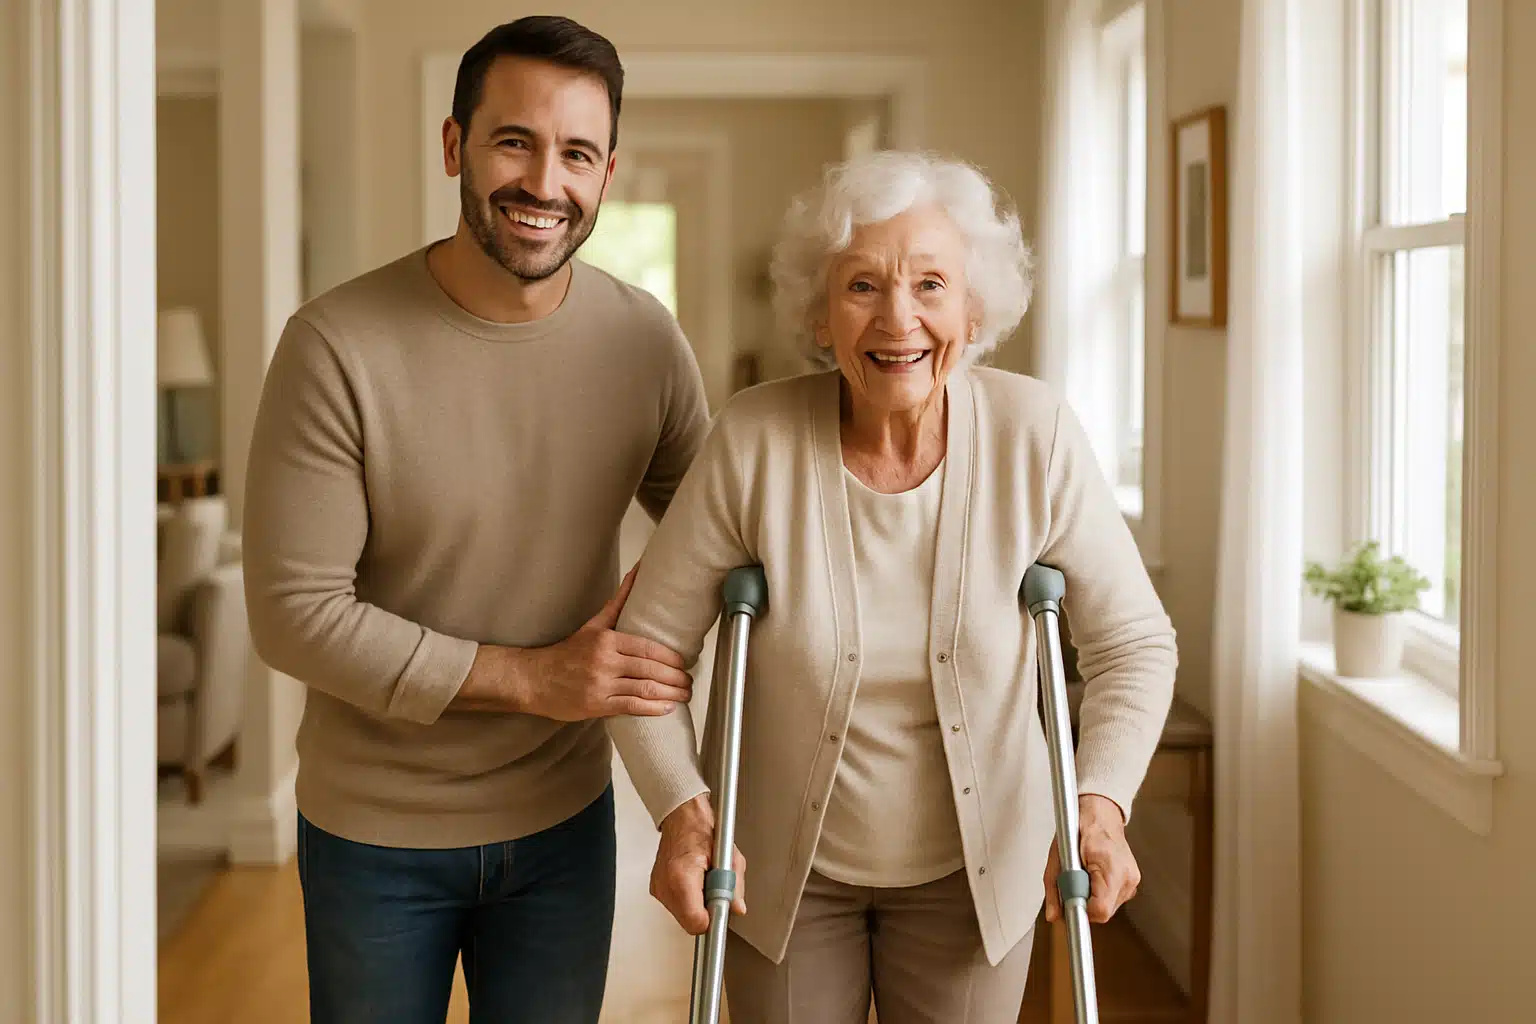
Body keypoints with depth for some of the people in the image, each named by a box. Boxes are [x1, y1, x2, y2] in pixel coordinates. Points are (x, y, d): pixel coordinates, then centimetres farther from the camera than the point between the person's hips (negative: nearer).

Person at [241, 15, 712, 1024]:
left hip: (564, 819, 3)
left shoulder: (647, 341, -7)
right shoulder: (339, 347, -19)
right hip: (374, 830, -3)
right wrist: (530, 677, -21)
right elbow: (295, 612, -18)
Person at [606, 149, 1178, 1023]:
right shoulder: (755, 442, -18)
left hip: (974, 870, 1)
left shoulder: (1035, 435, -16)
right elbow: (645, 646, -10)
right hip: (783, 870, 0)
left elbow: (1134, 644, -8)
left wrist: (1102, 804, -21)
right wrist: (682, 809, -23)